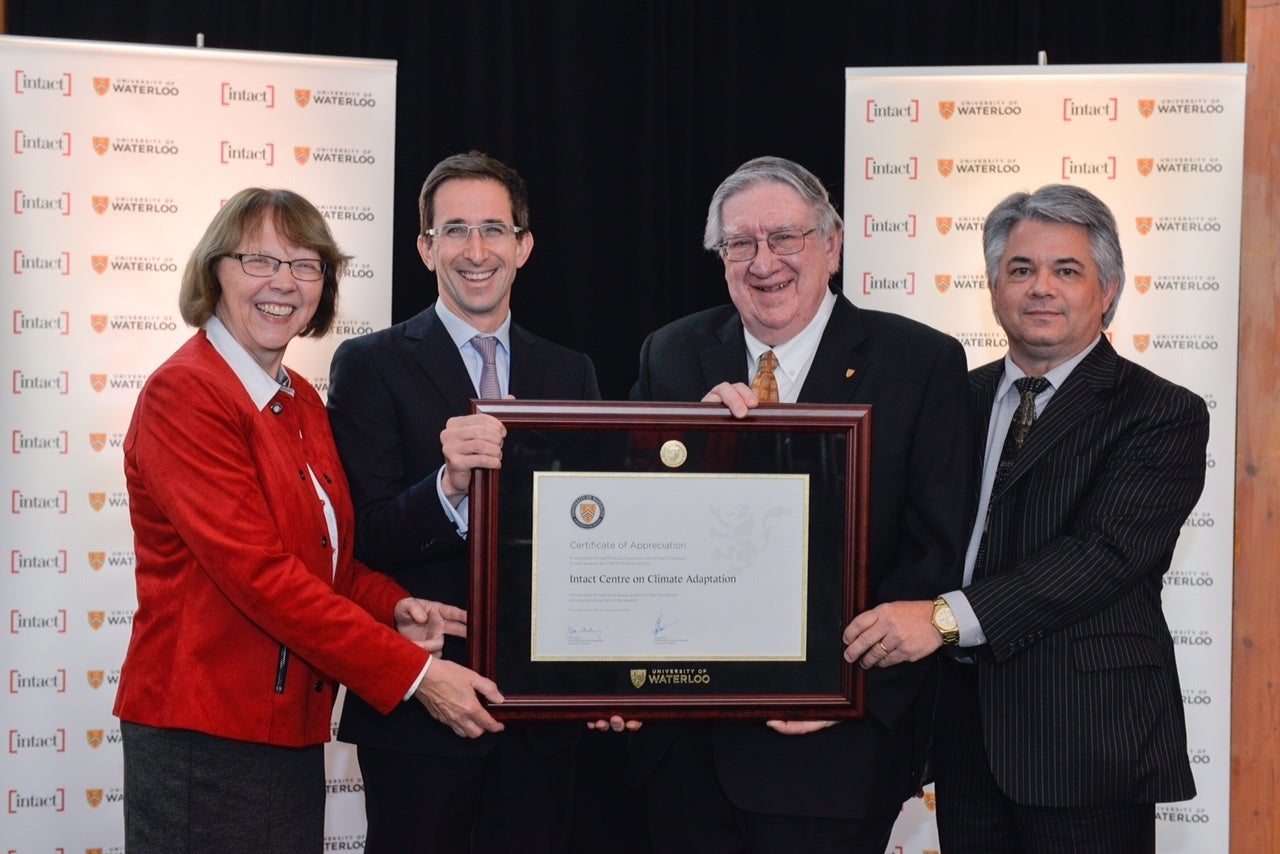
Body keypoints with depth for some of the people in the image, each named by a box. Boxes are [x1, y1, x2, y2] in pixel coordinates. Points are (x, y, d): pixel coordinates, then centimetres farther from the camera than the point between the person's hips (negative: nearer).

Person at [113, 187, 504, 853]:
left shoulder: (301, 401, 14)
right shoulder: (183, 393, -13)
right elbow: (257, 572, -20)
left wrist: (394, 608, -4)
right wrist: (412, 672, -20)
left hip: (292, 729, 8)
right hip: (202, 733, -8)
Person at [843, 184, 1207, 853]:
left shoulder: (1162, 414, -6)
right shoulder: (964, 397, 14)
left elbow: (1104, 551, -19)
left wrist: (948, 617, -27)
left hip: (1085, 733, -5)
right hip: (966, 726, 5)